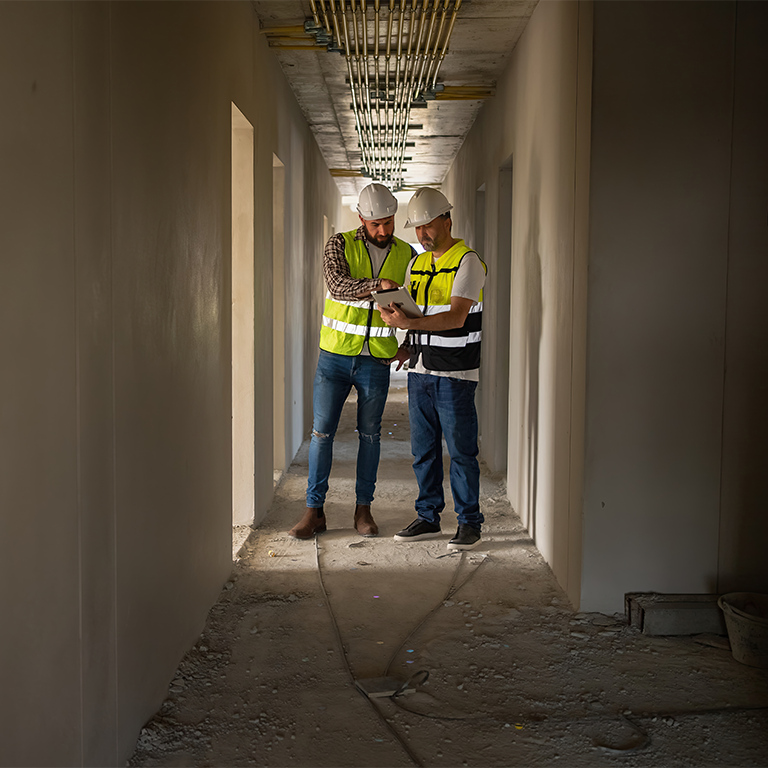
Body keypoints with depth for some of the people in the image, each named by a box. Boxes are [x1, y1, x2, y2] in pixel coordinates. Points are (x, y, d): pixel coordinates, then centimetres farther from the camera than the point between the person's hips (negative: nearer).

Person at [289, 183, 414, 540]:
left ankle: (363, 509, 19)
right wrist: (377, 285, -38)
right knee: (322, 430, -1)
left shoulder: (406, 255, 3)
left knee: (370, 433, 8)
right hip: (335, 355, -1)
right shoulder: (340, 245, -4)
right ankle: (314, 510, 7)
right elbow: (337, 284, -22)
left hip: (377, 360, 1)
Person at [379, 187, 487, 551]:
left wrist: (409, 322, -30)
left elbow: (456, 317, -19)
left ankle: (469, 523, 8)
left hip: (455, 373, -7)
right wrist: (393, 311, -10)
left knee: (460, 450, -1)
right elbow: (406, 311, 14)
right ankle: (428, 517, 21)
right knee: (423, 449, 11)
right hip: (419, 370, 7)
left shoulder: (468, 262, -8)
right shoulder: (417, 265, 15)